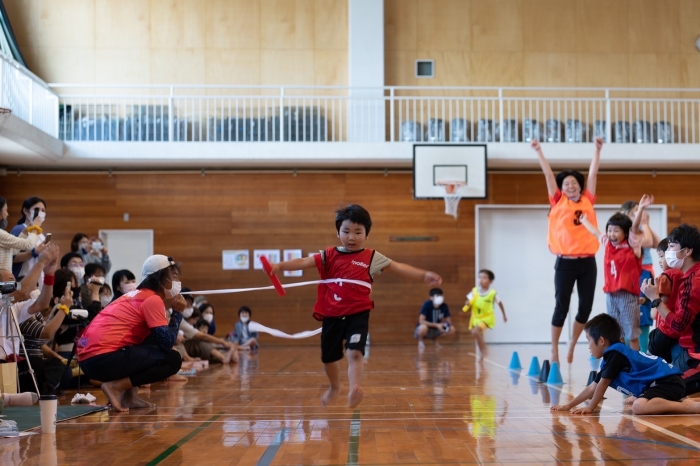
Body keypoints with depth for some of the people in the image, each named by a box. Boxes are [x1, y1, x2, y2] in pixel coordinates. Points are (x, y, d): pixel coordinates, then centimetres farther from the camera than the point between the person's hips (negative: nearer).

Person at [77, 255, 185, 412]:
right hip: (104, 358, -10)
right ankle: (116, 386, -9)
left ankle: (130, 395, 10)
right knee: (173, 359, -4)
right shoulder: (153, 299, -5)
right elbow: (167, 344, -10)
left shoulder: (138, 295, 23)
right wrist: (177, 313, 2)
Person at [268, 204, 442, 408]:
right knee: (328, 357, 18)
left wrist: (424, 276, -12)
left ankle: (354, 390, -32)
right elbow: (304, 262, -7)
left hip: (358, 315, -3)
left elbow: (399, 267, -3)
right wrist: (280, 266, -22)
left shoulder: (372, 258, 0)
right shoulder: (329, 256, 2)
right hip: (332, 315, 3)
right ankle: (335, 387, 44)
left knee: (355, 353, -24)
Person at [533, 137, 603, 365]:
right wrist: (539, 152, -2)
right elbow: (549, 175, 1)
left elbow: (593, 174, 11)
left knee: (586, 307, 7)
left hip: (587, 262, 3)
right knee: (561, 307, 2)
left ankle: (572, 344, 27)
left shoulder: (587, 201, 10)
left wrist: (597, 150, 10)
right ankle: (554, 348, 14)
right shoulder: (558, 202, 4)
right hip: (565, 263, -3)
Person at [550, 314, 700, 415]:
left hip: (669, 382, -10)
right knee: (639, 404, 33)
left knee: (639, 407, -34)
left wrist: (590, 408, 4)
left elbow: (602, 385, -6)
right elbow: (593, 388, 23)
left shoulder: (614, 353, -11)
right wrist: (568, 406, 24)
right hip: (664, 382, 10)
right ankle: (680, 402, 16)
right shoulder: (613, 355, 18)